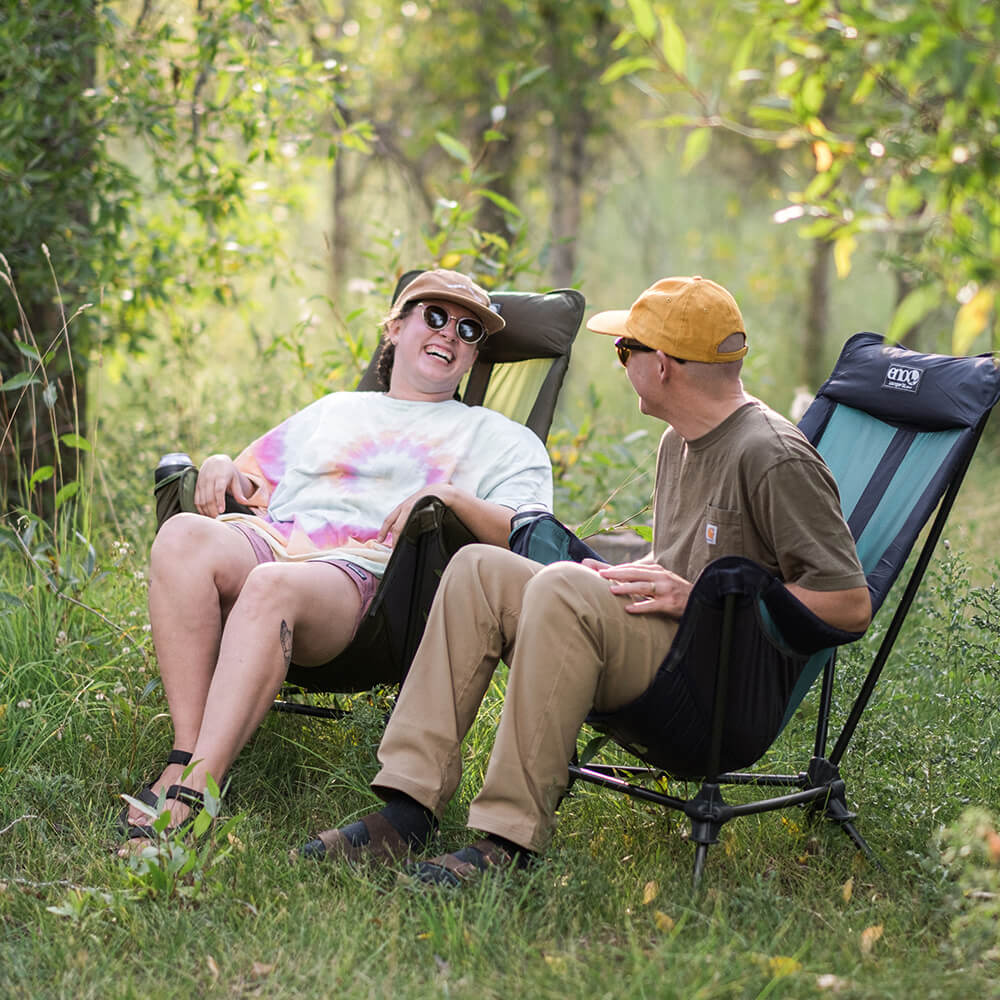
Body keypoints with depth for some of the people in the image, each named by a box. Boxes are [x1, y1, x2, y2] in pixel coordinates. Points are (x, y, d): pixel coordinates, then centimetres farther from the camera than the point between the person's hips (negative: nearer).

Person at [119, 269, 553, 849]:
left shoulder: (500, 440, 24)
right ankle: (185, 753, -36)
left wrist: (452, 499, -10)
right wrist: (219, 466, 13)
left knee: (272, 587, -40)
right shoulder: (333, 411, 37)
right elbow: (251, 487, 36)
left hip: (368, 571, -4)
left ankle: (195, 790, -48)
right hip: (271, 540, 4)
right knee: (184, 535, -32)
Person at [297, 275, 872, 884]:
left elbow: (851, 604, -16)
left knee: (562, 588, -32)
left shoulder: (776, 458, -11)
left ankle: (512, 834, -31)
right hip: (657, 648, 9)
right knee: (479, 568, -5)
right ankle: (409, 805, -15)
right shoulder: (678, 444, 18)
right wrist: (620, 578, 8)